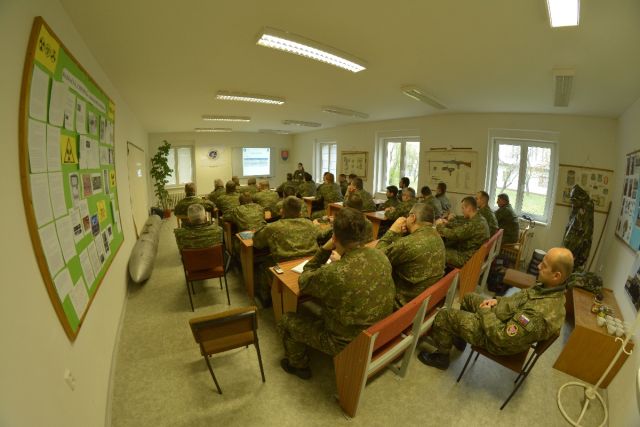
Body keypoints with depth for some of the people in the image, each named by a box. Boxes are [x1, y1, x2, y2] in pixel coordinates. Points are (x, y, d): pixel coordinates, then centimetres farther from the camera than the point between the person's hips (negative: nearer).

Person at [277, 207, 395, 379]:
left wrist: (324, 249, -16)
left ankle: (299, 365, 38)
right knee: (321, 310, 30)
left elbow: (303, 282, -13)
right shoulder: (380, 255, -16)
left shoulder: (332, 274, -36)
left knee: (286, 320, 13)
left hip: (348, 342, -6)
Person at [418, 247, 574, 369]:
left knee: (443, 316, -3)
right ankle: (458, 337, 43)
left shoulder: (541, 313, -39)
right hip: (507, 319, 9)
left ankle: (441, 357, 23)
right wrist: (498, 301, -2)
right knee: (469, 298, 26)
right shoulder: (550, 288, -11)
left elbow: (502, 337, -32)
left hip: (495, 335, -9)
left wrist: (485, 312, -18)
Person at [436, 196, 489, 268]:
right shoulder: (479, 218, 2)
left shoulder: (473, 224, -30)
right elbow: (461, 226, 14)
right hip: (474, 254, 10)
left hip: (467, 259, -10)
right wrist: (448, 223, 1)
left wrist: (440, 225, -9)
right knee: (445, 246, 13)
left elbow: (453, 234, -25)